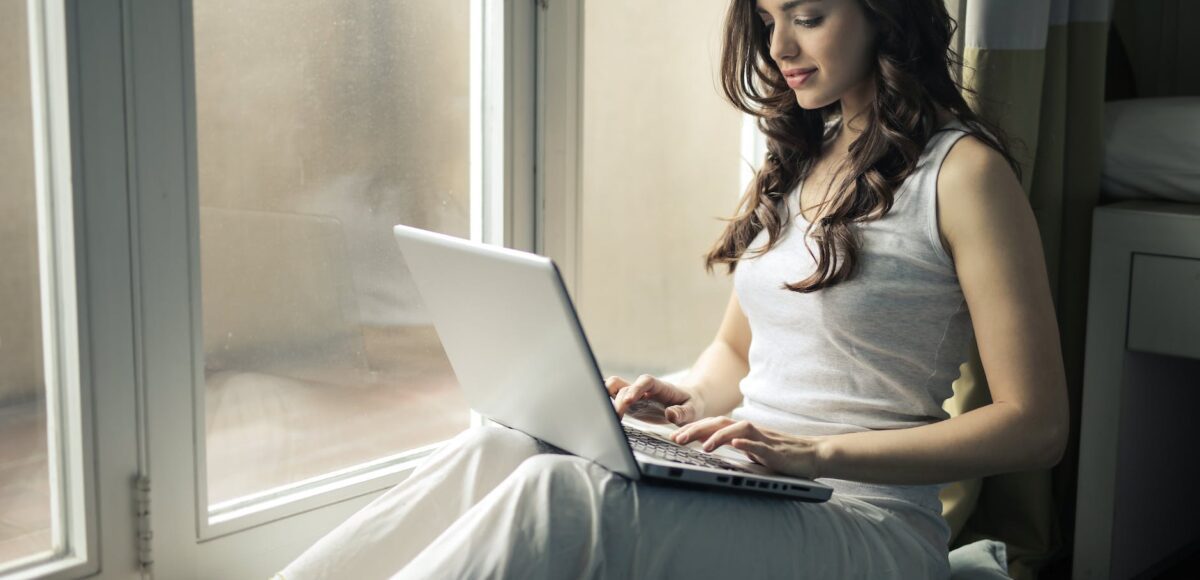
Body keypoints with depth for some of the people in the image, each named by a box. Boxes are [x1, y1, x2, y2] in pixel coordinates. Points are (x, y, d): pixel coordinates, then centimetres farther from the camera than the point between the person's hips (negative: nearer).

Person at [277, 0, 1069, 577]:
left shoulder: (962, 171, -7)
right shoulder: (802, 160, 16)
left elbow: (1036, 426, -11)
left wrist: (817, 452, -18)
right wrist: (690, 403, 0)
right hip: (744, 494, 7)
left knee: (561, 494, -30)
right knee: (497, 452, -20)